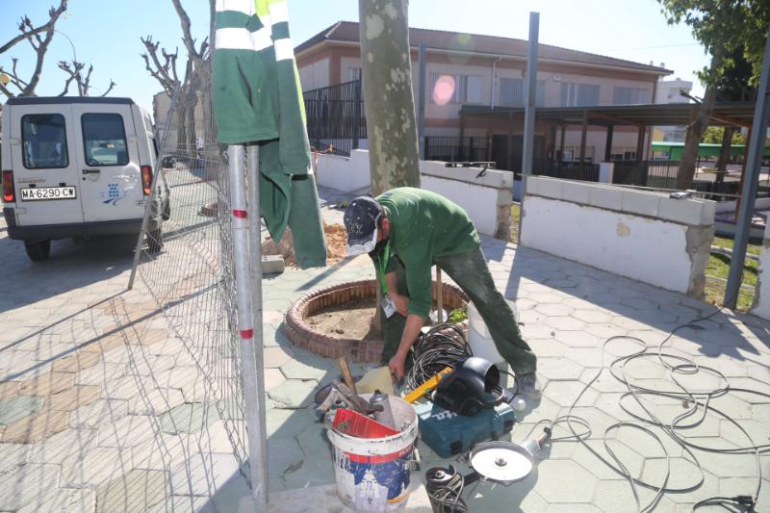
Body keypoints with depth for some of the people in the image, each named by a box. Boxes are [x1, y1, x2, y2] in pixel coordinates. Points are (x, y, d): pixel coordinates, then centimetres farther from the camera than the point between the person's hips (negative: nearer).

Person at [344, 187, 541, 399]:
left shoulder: (409, 232, -46)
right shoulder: (369, 218, -25)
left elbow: (421, 299, -45)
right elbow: (383, 256, -1)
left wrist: (401, 355, -41)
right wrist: (392, 293, -10)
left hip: (456, 241, -6)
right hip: (417, 245, 7)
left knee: (489, 302, -7)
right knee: (390, 302, 2)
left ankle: (525, 369, 5)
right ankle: (389, 365, 15)